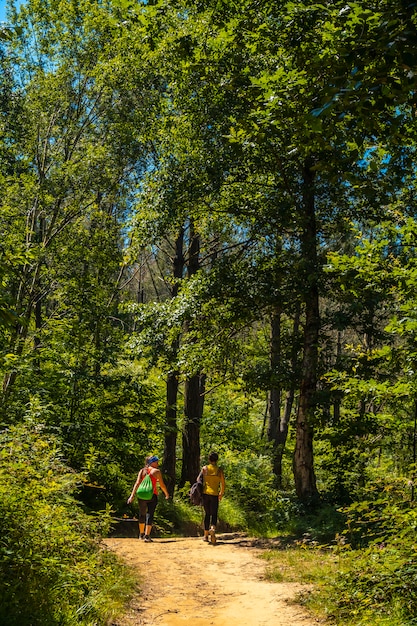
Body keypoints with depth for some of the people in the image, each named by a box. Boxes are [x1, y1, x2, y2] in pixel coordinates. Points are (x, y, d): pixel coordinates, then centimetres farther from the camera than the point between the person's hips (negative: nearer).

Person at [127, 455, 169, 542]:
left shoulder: (142, 471, 10)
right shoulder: (156, 471, 0)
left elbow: (137, 483, 0)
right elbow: (162, 485, 2)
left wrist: (132, 495, -5)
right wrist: (167, 494, 17)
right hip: (152, 495, -4)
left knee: (142, 514, 19)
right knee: (150, 514, -4)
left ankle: (141, 534, 32)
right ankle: (147, 536, -12)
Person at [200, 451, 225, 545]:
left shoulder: (204, 469, 2)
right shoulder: (220, 470, -1)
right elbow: (223, 484, 1)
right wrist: (221, 494, 16)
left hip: (205, 493, 2)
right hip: (214, 494, -1)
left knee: (207, 514, 14)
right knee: (214, 514, 6)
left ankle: (206, 535, 15)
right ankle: (213, 528, -24)